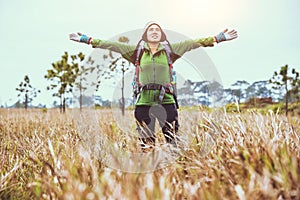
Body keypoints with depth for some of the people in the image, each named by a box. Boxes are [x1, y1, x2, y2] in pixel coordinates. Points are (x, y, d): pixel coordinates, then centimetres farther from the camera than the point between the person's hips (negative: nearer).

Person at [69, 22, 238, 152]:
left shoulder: (169, 50, 13)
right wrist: (88, 40, 8)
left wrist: (217, 38, 6)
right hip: (144, 102, 0)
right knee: (146, 143, 3)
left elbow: (192, 43, 9)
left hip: (166, 101, 0)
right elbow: (112, 45, 11)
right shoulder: (137, 51, 13)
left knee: (172, 139, -2)